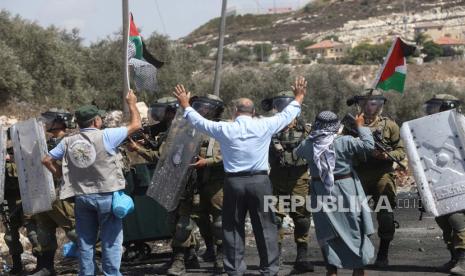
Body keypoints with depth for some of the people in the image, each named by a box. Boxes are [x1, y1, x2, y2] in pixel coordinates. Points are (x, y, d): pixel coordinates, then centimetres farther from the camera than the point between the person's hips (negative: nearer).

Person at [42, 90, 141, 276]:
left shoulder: (68, 142, 0)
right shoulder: (105, 136, -11)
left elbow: (47, 160, 4)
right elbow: (136, 125, -4)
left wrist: (58, 173, 17)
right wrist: (131, 104, 10)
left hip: (81, 196, 4)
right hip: (106, 195, -4)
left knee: (85, 241, 11)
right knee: (110, 240, 4)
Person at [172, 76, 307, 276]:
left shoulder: (224, 129, -3)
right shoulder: (264, 126, -3)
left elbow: (199, 121, 10)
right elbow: (286, 115, 11)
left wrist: (185, 105, 27)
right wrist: (298, 98, 27)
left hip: (233, 182, 0)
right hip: (259, 181, 0)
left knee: (233, 229, 9)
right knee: (265, 228, 7)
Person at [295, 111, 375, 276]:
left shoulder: (308, 144, -5)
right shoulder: (343, 142, -14)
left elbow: (297, 152, 16)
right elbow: (368, 145, -12)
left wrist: (311, 136, 22)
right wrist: (361, 126, 0)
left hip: (322, 192, 2)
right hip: (346, 190, -2)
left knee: (328, 232, 11)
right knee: (354, 229, 10)